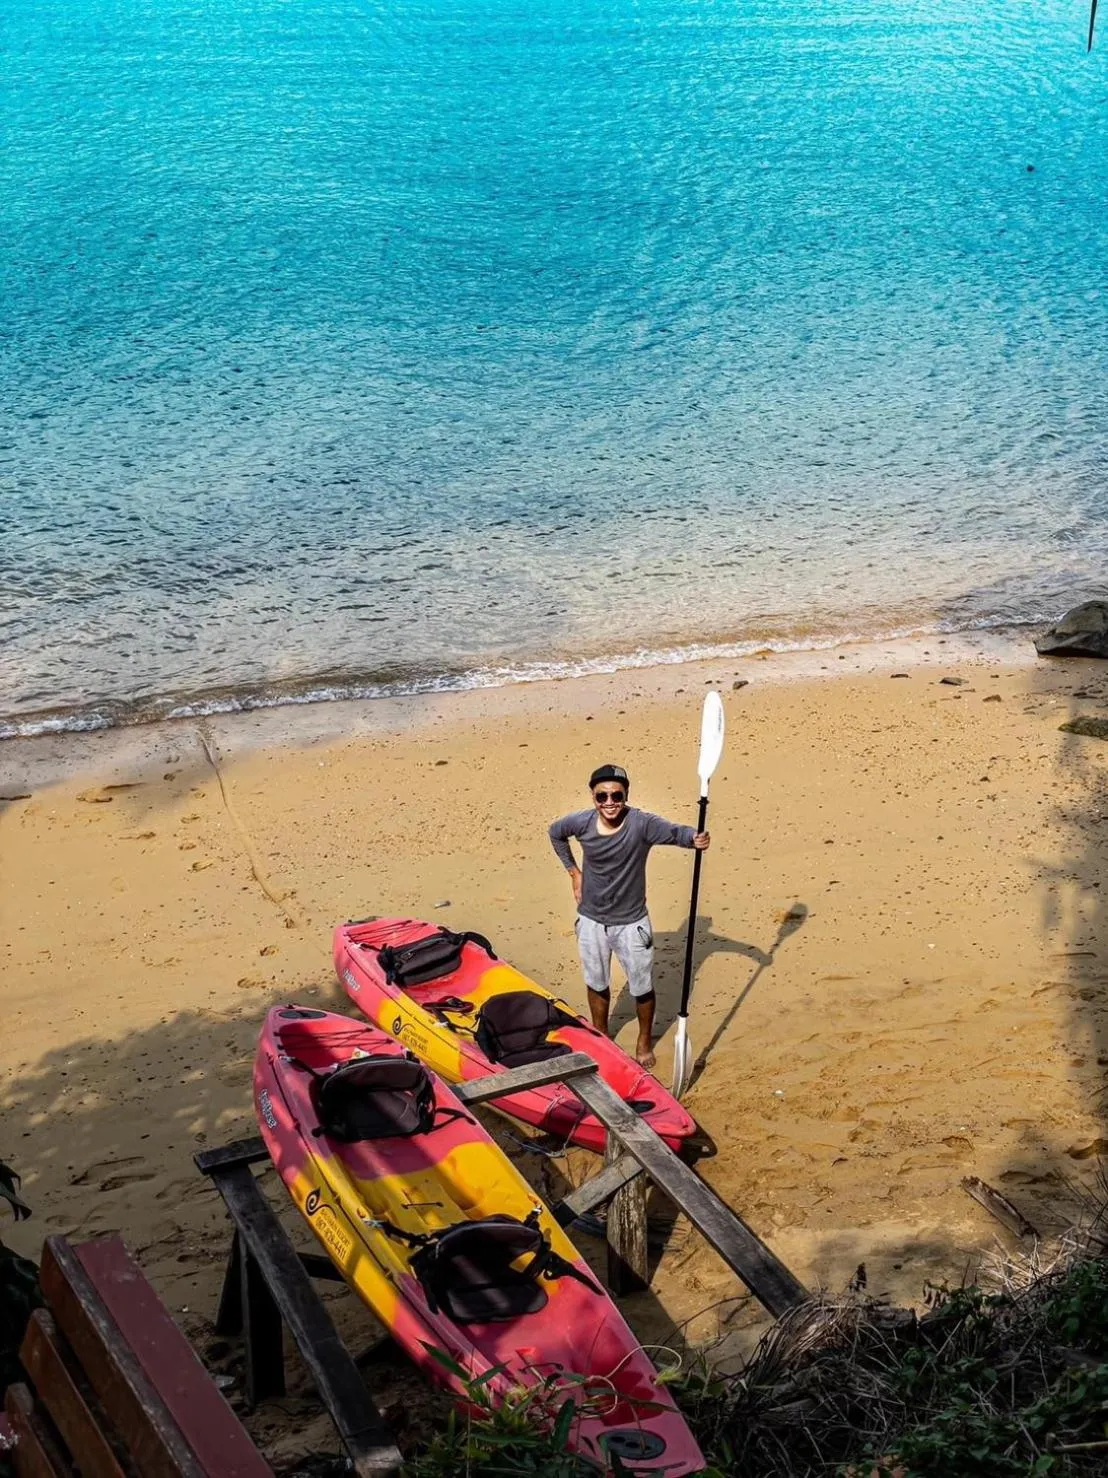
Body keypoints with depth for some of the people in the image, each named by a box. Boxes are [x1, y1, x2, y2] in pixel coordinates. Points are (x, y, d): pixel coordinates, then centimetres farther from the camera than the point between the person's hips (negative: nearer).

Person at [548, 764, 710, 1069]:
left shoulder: (642, 824, -23)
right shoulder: (581, 823, -14)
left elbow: (674, 832, -32)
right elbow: (555, 833, 6)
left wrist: (695, 838, -55)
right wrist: (574, 872, 3)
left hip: (631, 923, -2)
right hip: (591, 921, 2)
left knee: (642, 988, 13)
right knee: (596, 985, 21)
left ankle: (644, 1041, 39)